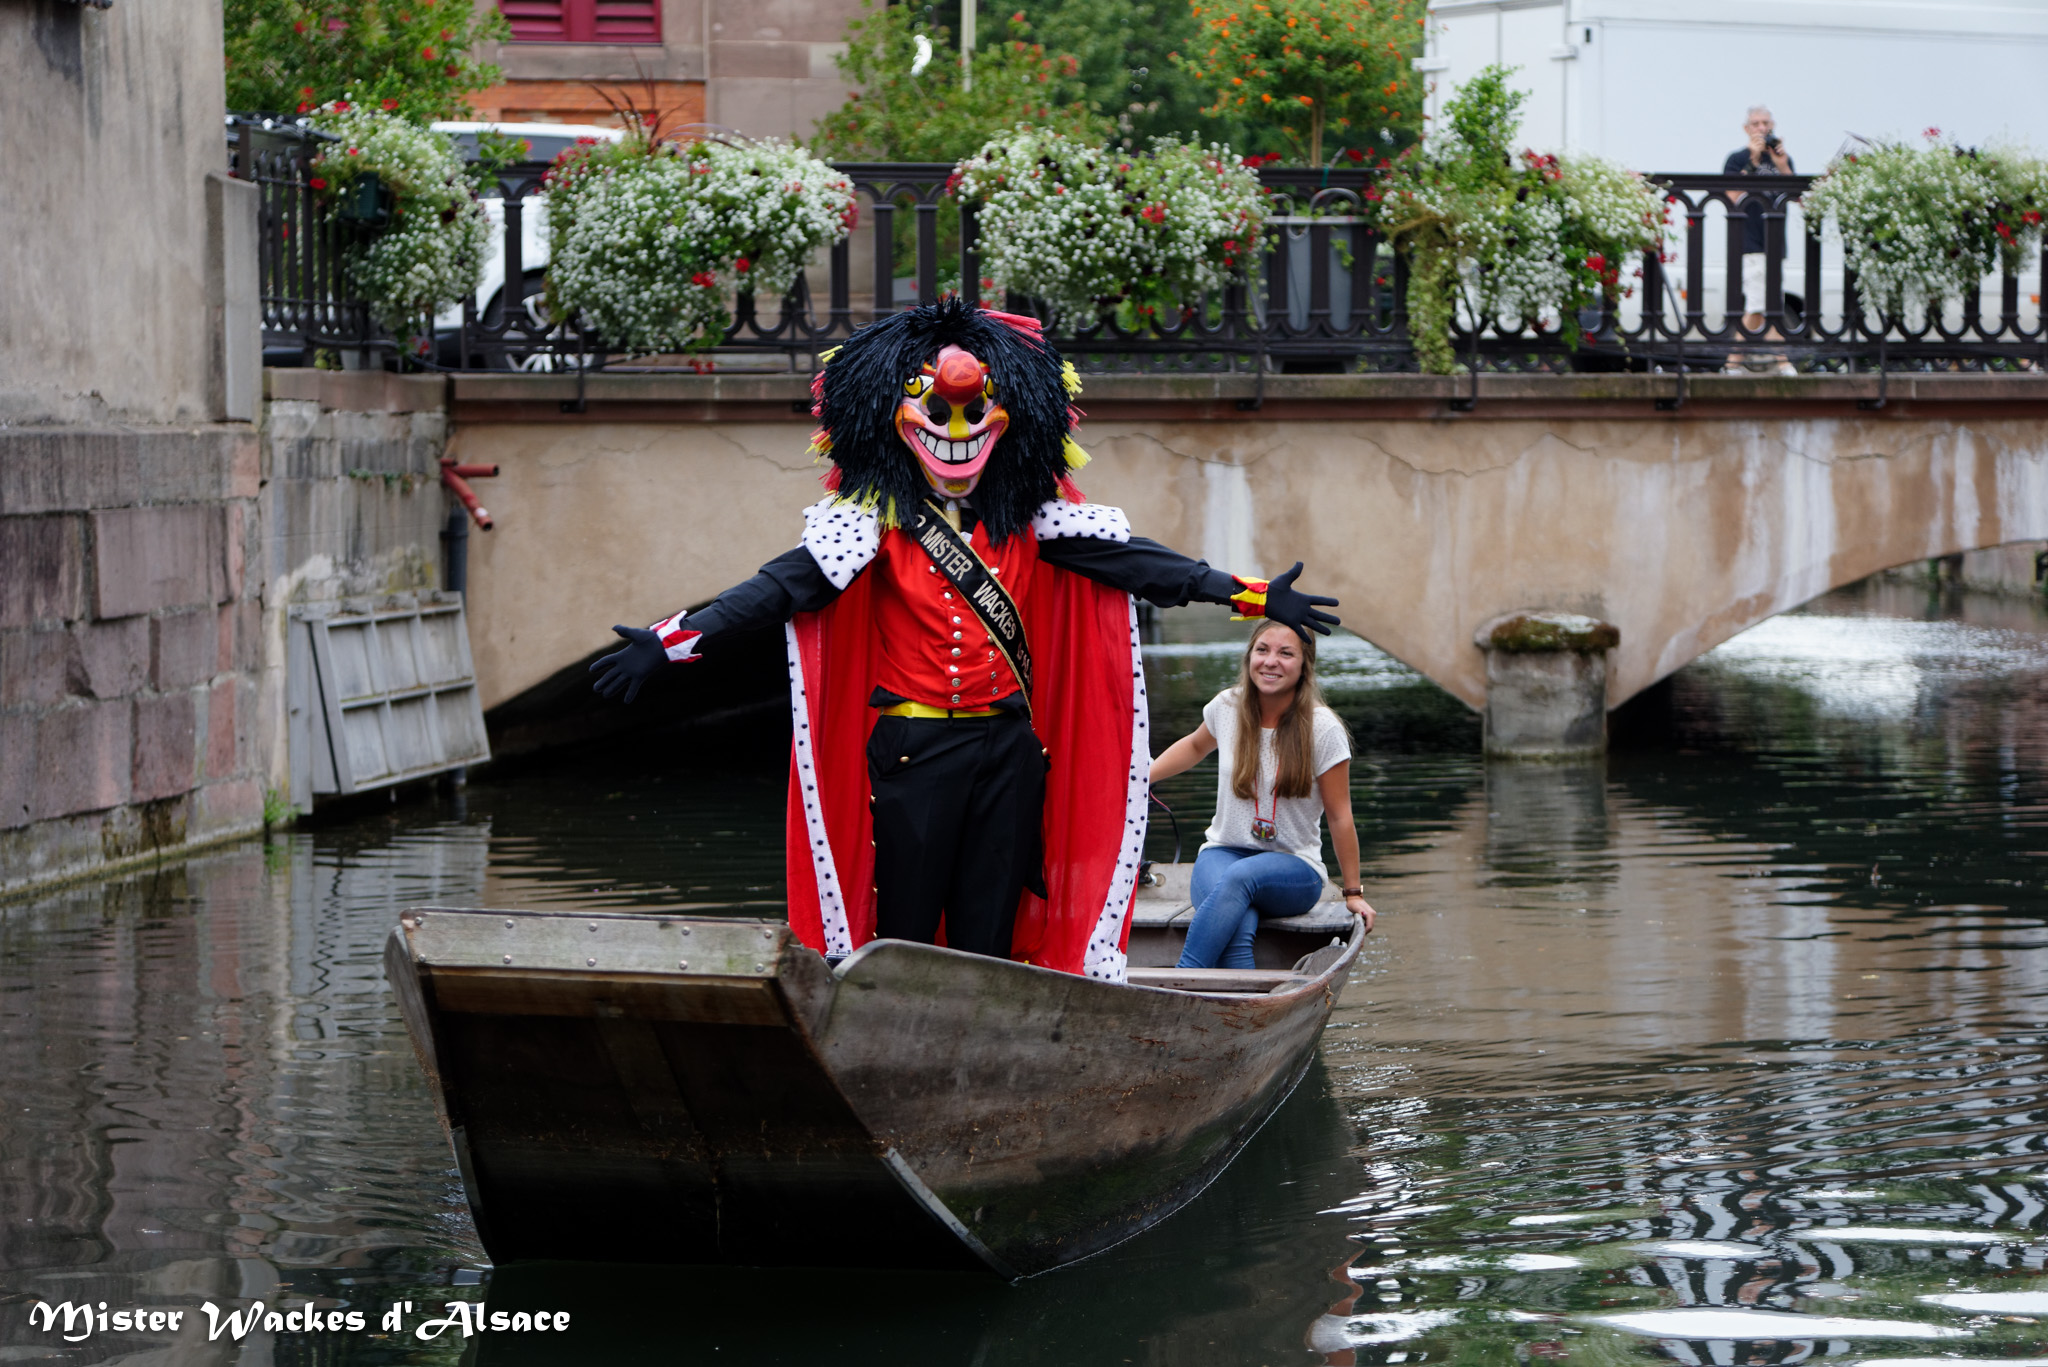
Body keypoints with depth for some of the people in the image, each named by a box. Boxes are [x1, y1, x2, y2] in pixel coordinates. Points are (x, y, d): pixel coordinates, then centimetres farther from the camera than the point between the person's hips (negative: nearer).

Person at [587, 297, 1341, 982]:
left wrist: (1249, 594, -5)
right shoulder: (874, 525, -4)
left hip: (1009, 751, 3)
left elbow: (1133, 560, 3)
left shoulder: (1029, 524, 6)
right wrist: (669, 641, -26)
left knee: (990, 934, 6)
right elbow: (784, 587, -13)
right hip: (911, 749, -3)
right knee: (905, 934, 0)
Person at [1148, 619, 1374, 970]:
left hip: (1294, 867, -3)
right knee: (1238, 931, -35)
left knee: (1240, 877, -39)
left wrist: (1353, 893, 0)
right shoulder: (1227, 707, 2)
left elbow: (1339, 816, -3)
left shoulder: (1323, 729, -8)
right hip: (1221, 855, 3)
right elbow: (1195, 746, 26)